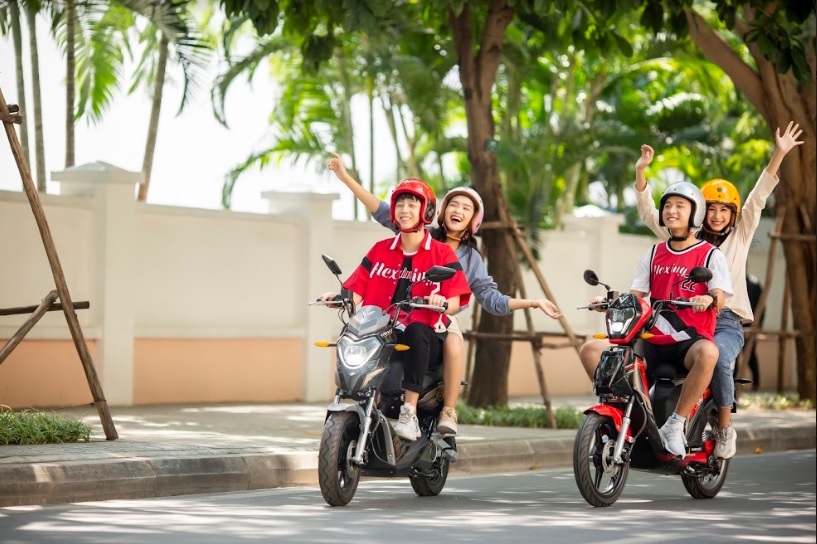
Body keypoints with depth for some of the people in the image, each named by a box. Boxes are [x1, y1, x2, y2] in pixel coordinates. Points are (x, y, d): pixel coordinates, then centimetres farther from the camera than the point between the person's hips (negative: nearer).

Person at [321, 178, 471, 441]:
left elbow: (455, 302, -5)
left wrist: (442, 301, -29)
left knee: (416, 330, -39)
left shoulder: (442, 254, 5)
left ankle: (409, 412, -41)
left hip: (424, 337, -3)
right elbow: (357, 291, 9)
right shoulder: (380, 250, 17)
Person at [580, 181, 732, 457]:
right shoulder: (654, 254, 17)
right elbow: (635, 296, 12)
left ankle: (675, 424, -31)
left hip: (691, 340, -5)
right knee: (591, 349, -13)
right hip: (654, 340, 5)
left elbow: (719, 298, -11)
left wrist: (710, 300, -35)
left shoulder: (711, 255, 3)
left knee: (708, 353, -42)